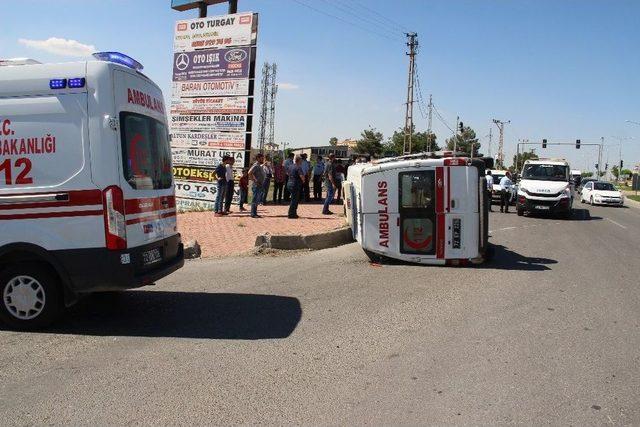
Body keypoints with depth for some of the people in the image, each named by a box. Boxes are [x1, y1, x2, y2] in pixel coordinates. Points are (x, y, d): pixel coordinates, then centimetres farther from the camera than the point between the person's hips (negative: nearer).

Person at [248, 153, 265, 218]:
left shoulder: (259, 166, 17)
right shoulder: (256, 165, -13)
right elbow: (250, 172, -26)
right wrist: (254, 180, -22)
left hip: (260, 186, 10)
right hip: (257, 186, -10)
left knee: (257, 200, 13)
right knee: (255, 200, -6)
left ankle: (255, 213, 18)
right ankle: (253, 214, -3)